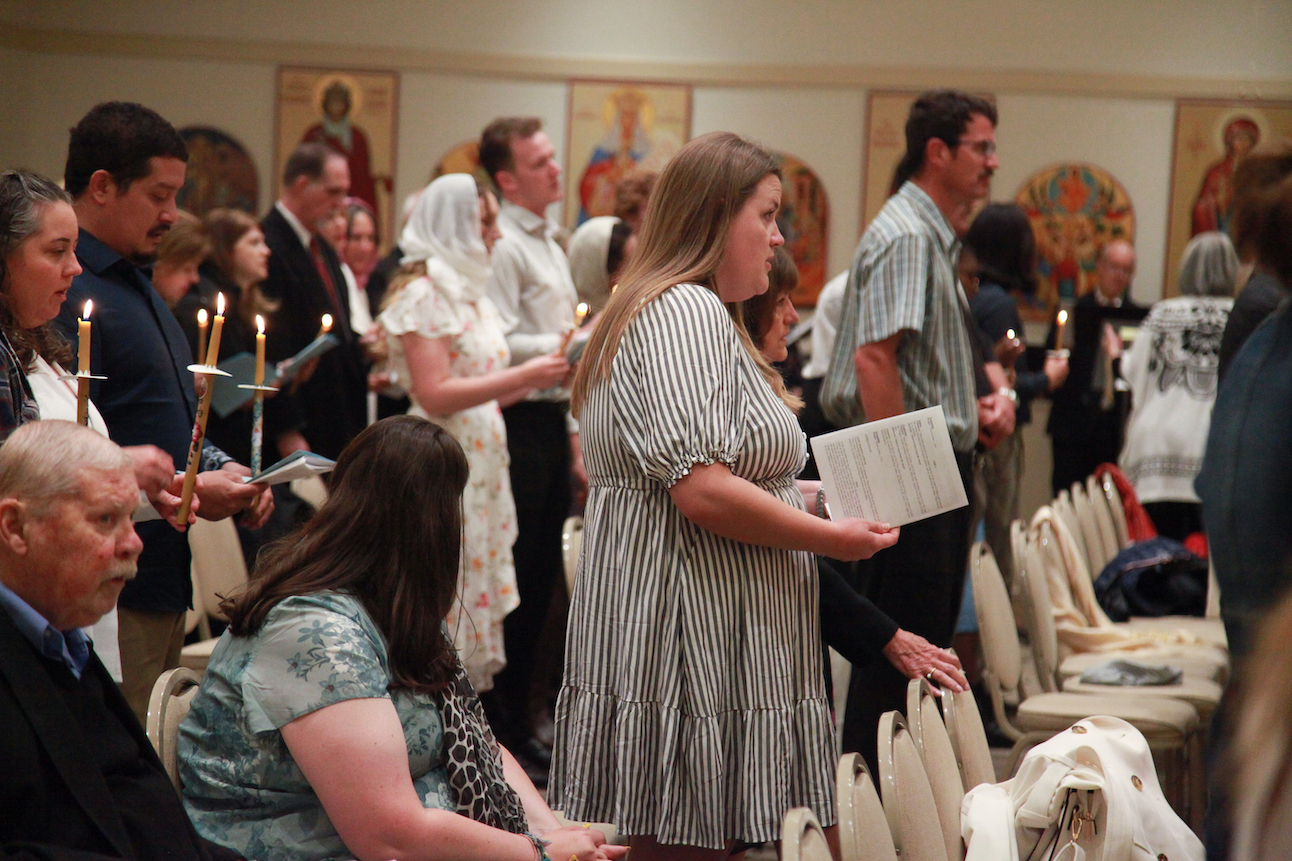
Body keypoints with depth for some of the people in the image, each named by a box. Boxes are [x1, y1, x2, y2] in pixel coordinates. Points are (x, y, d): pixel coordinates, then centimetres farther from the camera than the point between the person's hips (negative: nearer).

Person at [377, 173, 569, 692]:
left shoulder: (470, 293, 18)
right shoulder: (423, 295, -11)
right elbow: (436, 396, -19)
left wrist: (535, 379, 11)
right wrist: (522, 376, -18)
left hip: (482, 466, 9)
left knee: (479, 605, 9)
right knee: (448, 609, -9)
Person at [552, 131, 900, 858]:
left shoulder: (700, 314, 22)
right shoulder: (686, 310, -12)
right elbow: (700, 488, -21)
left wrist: (814, 497, 21)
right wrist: (830, 538, -12)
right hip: (684, 633, -11)